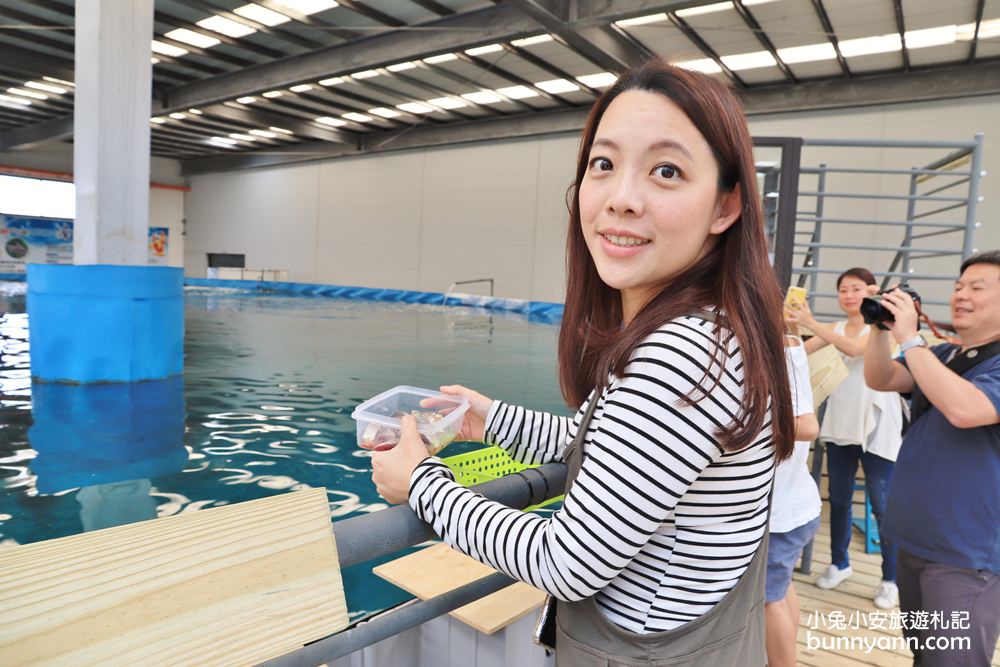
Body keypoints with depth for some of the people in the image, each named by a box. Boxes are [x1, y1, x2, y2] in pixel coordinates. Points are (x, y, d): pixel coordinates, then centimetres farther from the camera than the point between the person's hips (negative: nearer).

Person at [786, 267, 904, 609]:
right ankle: (839, 563, 30)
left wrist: (812, 323, -32)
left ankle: (891, 578, 14)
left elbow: (854, 348, -25)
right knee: (839, 499, 13)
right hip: (840, 424, 5)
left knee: (881, 504, 1)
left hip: (875, 427, -5)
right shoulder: (836, 328, 11)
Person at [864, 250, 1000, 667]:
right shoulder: (940, 355, 9)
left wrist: (909, 338, -28)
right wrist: (881, 326, -13)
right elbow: (880, 380, 2)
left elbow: (964, 409, -33)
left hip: (965, 553, -7)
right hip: (915, 539, 8)